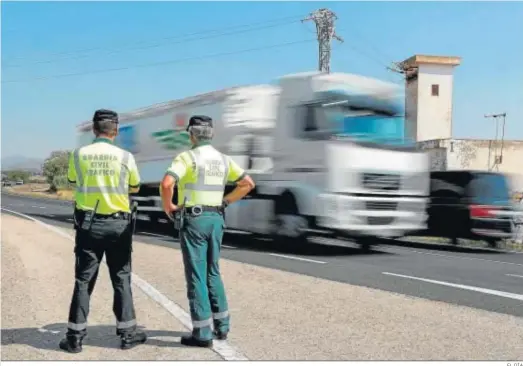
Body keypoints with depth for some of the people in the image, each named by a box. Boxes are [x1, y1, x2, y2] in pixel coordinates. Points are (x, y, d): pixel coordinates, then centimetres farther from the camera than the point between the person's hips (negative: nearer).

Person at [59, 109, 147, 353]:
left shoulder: (79, 154, -4)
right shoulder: (125, 157, -7)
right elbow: (135, 187, 8)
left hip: (88, 224, 1)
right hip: (118, 224, -1)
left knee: (83, 280, 8)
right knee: (121, 279, 9)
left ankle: (75, 337, 12)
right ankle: (127, 334, 14)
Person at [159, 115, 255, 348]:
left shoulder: (187, 157, -10)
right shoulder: (223, 159, 10)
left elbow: (166, 183, -24)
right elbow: (248, 183, 10)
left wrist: (168, 207, -7)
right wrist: (225, 202, 13)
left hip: (193, 220, -6)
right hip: (216, 220, 6)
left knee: (196, 276, -1)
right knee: (212, 273, 18)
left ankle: (202, 334, 3)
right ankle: (221, 326, 22)